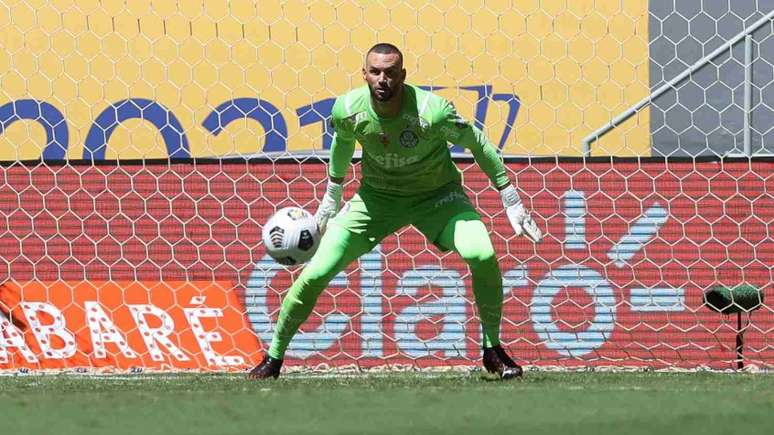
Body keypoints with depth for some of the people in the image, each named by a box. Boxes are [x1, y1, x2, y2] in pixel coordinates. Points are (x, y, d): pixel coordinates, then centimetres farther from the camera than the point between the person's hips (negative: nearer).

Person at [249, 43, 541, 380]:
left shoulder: (432, 112, -30)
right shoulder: (348, 110, -20)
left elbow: (477, 144, -13)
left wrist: (511, 203, -8)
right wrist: (331, 198, 16)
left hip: (437, 195, -2)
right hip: (377, 197, 2)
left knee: (482, 255, -28)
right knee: (315, 275, -9)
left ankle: (493, 351, -6)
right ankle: (273, 358, 12)